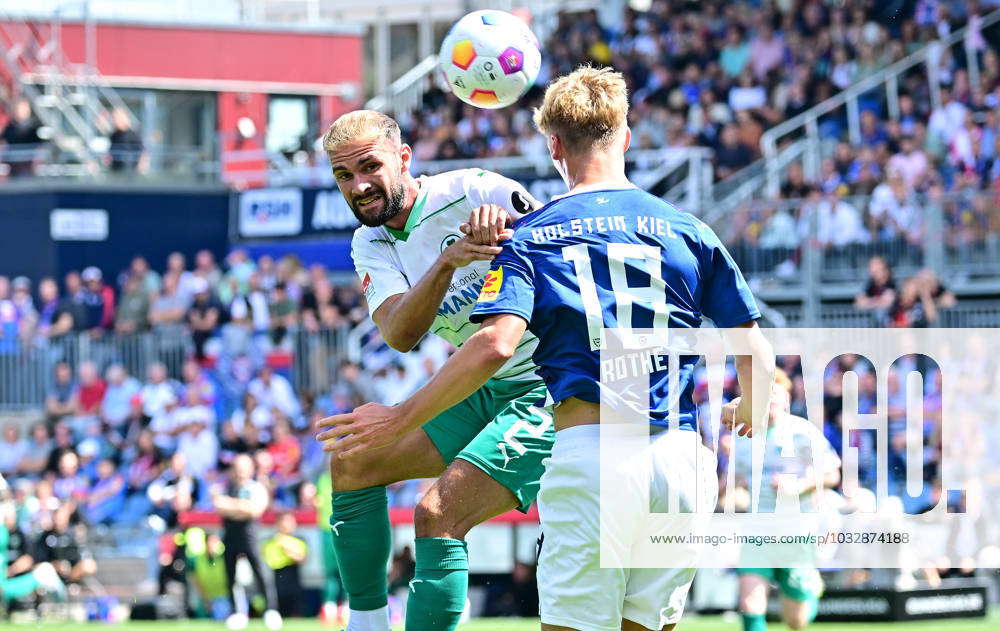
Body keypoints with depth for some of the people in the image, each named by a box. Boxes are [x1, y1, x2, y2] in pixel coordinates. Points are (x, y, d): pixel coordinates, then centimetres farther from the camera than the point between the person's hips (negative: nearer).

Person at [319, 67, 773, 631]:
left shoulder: (529, 237, 5)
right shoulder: (689, 231, 12)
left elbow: (495, 346, -12)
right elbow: (757, 353, 12)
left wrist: (398, 420, -4)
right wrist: (747, 416, 34)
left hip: (591, 451, -3)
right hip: (682, 453, 3)